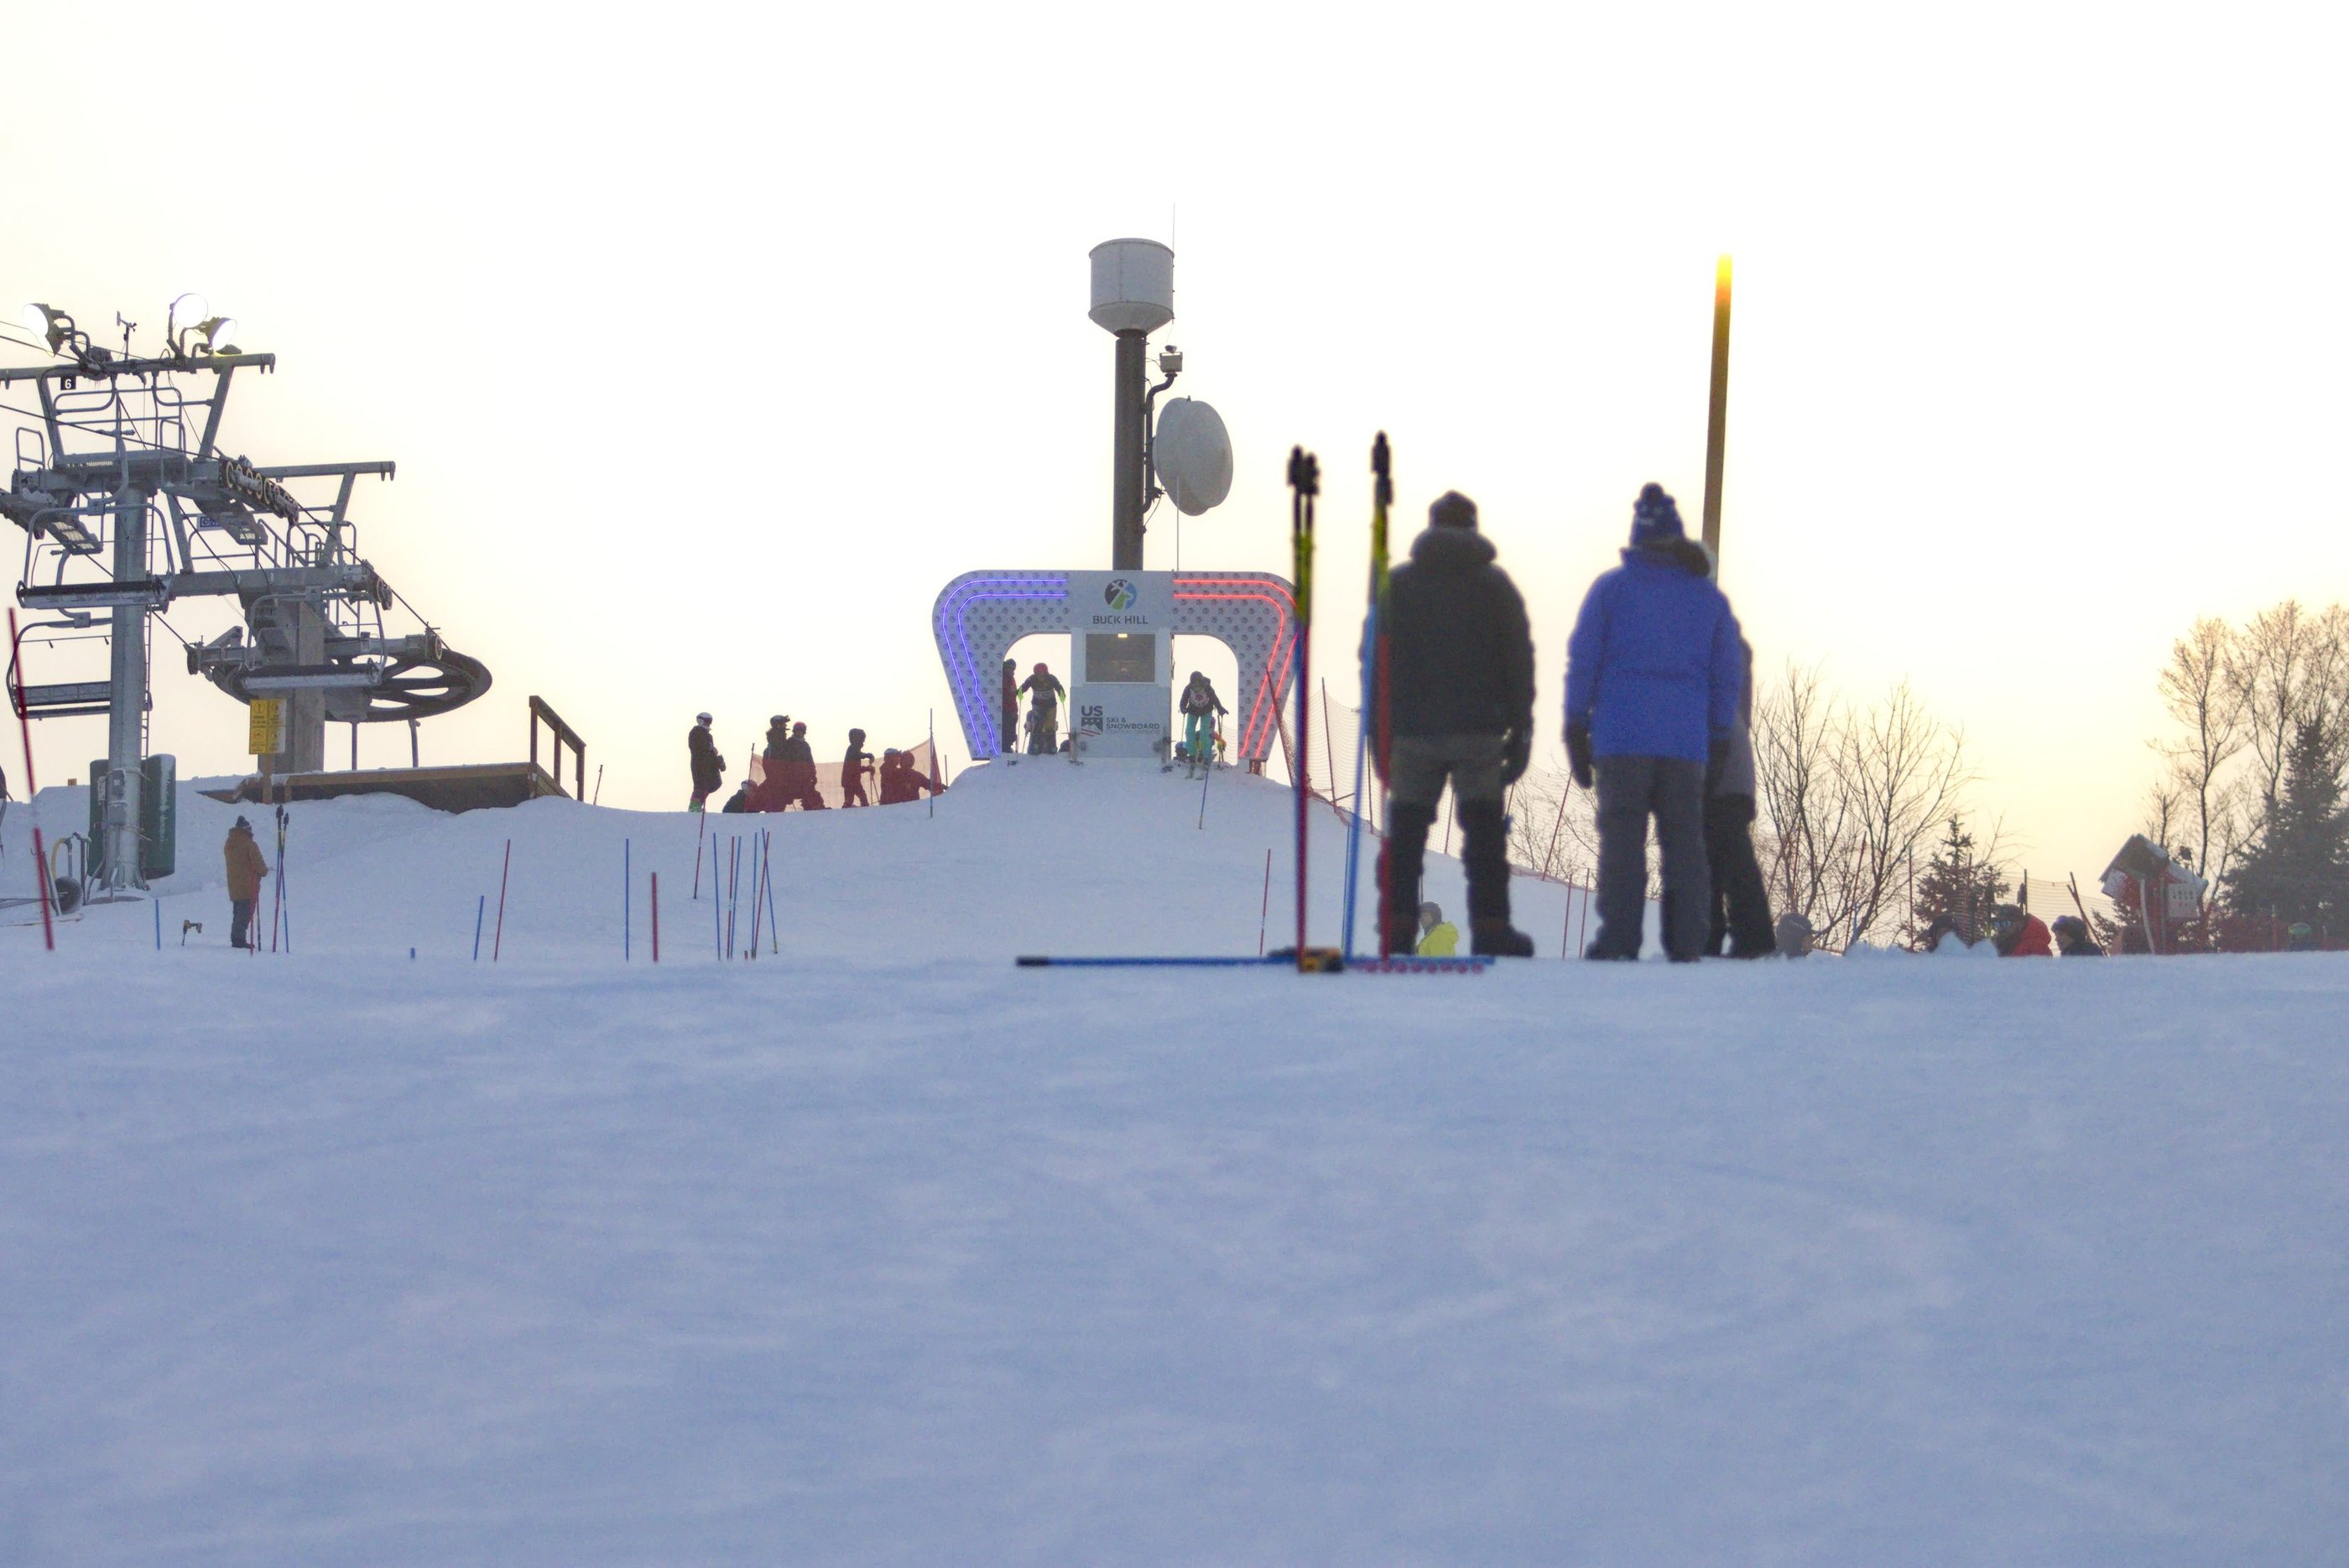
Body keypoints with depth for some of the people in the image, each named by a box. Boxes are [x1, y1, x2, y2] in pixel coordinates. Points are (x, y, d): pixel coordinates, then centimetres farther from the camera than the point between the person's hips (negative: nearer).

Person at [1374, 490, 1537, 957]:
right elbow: (1519, 661, 3)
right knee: (1484, 831, 1)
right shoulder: (1495, 585, 5)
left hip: (1412, 730, 1)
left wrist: (1380, 734, 10)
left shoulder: (1396, 585, 8)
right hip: (1478, 732, -1)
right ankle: (1489, 927, -6)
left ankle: (1397, 930, -2)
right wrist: (1520, 733, 5)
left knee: (1405, 832, 4)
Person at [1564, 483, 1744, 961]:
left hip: (1622, 738, -2)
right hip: (1687, 743, 2)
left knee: (1622, 837, -2)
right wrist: (1720, 738, 18)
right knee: (1684, 840, 5)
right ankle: (1687, 943, 1)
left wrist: (1576, 729, 4)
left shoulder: (1611, 587, 3)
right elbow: (1729, 675, 13)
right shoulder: (1710, 598, 10)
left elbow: (1582, 660, 1)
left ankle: (1619, 939, -9)